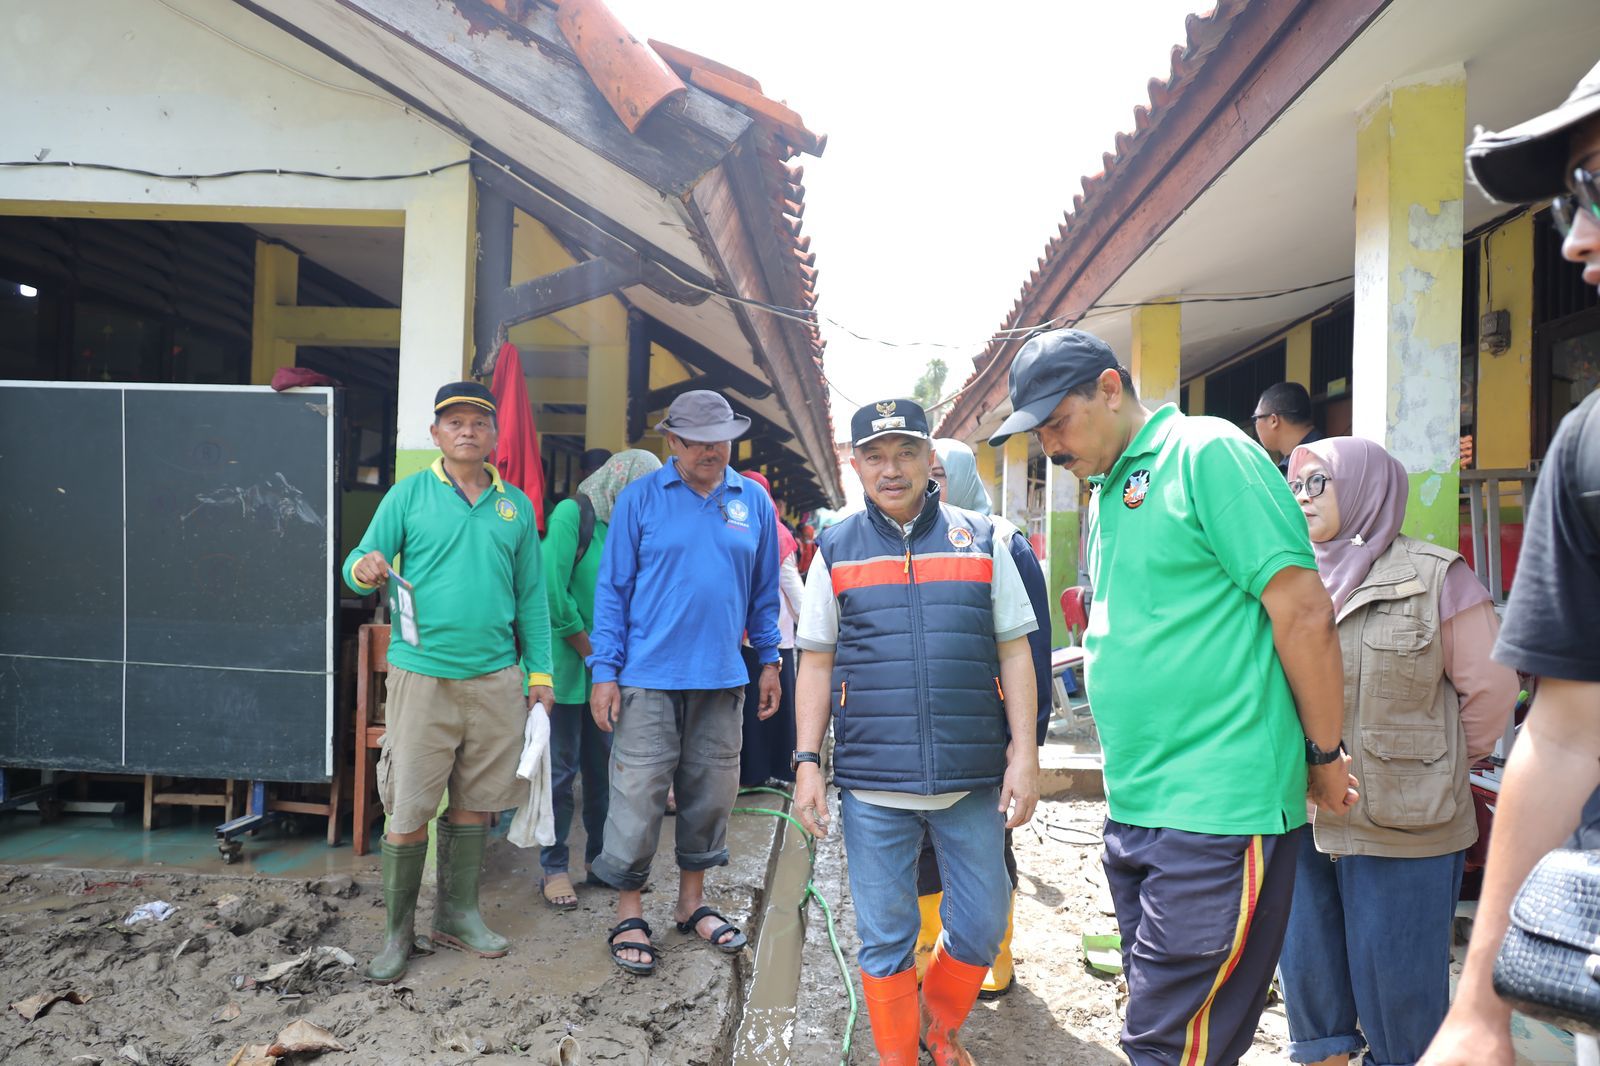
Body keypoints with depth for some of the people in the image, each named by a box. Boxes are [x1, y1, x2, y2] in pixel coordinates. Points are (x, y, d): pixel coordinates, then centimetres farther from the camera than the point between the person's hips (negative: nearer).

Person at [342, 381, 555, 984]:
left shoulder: (516, 506, 10)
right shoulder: (409, 495, 3)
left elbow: (531, 597, 12)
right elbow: (361, 565, 2)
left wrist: (540, 673, 9)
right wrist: (365, 569, -22)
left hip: (496, 678, 3)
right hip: (422, 673, -3)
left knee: (473, 800, 12)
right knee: (409, 808, -1)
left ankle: (458, 913, 27)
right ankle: (397, 930, 16)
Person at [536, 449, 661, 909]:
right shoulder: (572, 514, -10)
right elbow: (553, 591, -17)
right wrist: (591, 653, -11)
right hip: (567, 667, -6)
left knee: (604, 765, 11)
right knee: (561, 768, 2)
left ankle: (600, 860, 23)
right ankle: (554, 867, 14)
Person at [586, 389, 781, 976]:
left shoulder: (753, 501, 7)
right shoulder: (641, 498, -2)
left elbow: (764, 591, 14)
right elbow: (612, 588, -1)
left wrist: (769, 661, 12)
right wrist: (604, 672, -6)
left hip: (721, 680, 4)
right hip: (649, 679, -3)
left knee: (711, 794, 12)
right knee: (638, 796, -1)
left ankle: (692, 901, 31)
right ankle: (629, 915, 16)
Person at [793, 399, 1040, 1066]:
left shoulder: (981, 540, 4)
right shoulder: (835, 551, 5)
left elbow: (1014, 653, 4)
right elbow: (816, 663, 6)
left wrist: (1024, 755, -2)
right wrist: (807, 762, 0)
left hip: (973, 778, 1)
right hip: (872, 784, 0)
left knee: (981, 927, 12)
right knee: (884, 937, 9)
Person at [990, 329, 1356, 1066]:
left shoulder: (1208, 455, -11)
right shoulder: (1107, 491, 15)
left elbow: (1304, 612, -14)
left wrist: (1325, 757, -7)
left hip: (1217, 810, -9)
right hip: (1134, 806, 9)